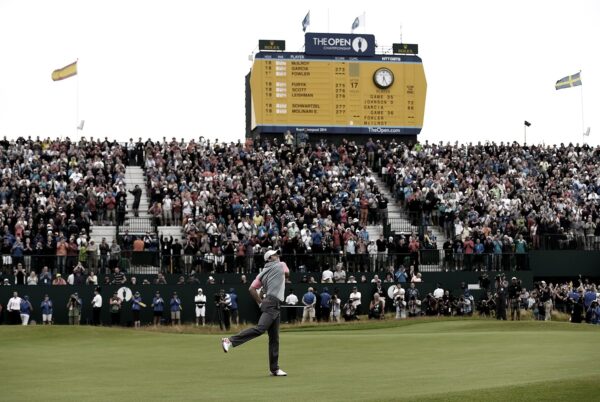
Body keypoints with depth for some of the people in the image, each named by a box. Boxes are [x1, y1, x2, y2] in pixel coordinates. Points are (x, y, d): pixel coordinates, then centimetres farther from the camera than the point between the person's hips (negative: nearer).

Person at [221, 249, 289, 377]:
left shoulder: (262, 273, 19)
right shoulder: (282, 265, 6)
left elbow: (252, 289, 9)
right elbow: (287, 274, 27)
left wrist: (260, 303, 14)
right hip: (272, 303, -8)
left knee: (274, 338, 8)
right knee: (260, 328, -23)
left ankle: (274, 368, 9)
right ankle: (230, 341, -30)